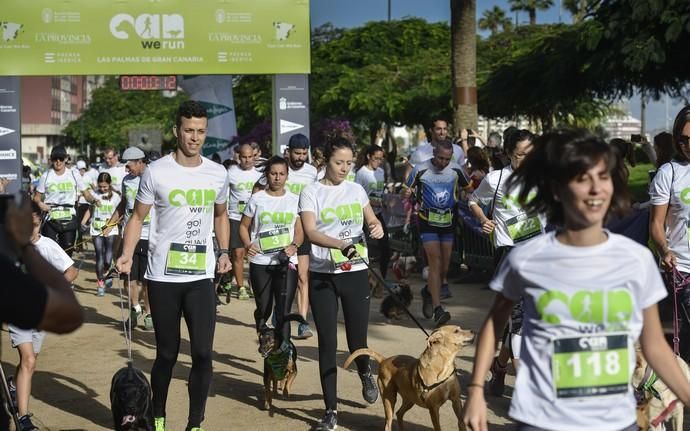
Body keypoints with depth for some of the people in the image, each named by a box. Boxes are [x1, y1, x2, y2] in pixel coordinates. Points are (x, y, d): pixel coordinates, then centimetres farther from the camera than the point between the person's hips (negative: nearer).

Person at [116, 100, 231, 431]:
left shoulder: (217, 174, 5)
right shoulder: (156, 172, -5)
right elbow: (138, 217, 0)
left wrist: (224, 252, 8)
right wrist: (127, 254, -15)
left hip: (201, 277, 2)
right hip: (163, 278, -2)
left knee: (203, 353, -5)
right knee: (167, 353, 8)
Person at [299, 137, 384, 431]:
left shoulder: (356, 190, 7)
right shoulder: (312, 192, -4)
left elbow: (372, 220, 19)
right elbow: (310, 232, -17)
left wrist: (377, 228, -6)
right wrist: (342, 245, -33)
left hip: (355, 273, 2)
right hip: (322, 276, -2)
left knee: (357, 337, 4)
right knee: (327, 342, 1)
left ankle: (366, 374, 41)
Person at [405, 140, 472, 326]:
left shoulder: (456, 170, 0)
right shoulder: (420, 170, -9)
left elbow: (468, 189, 17)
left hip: (448, 221, 4)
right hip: (428, 221, -4)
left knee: (445, 265, 5)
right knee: (435, 261, -15)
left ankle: (429, 291, 35)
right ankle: (438, 309, -18)